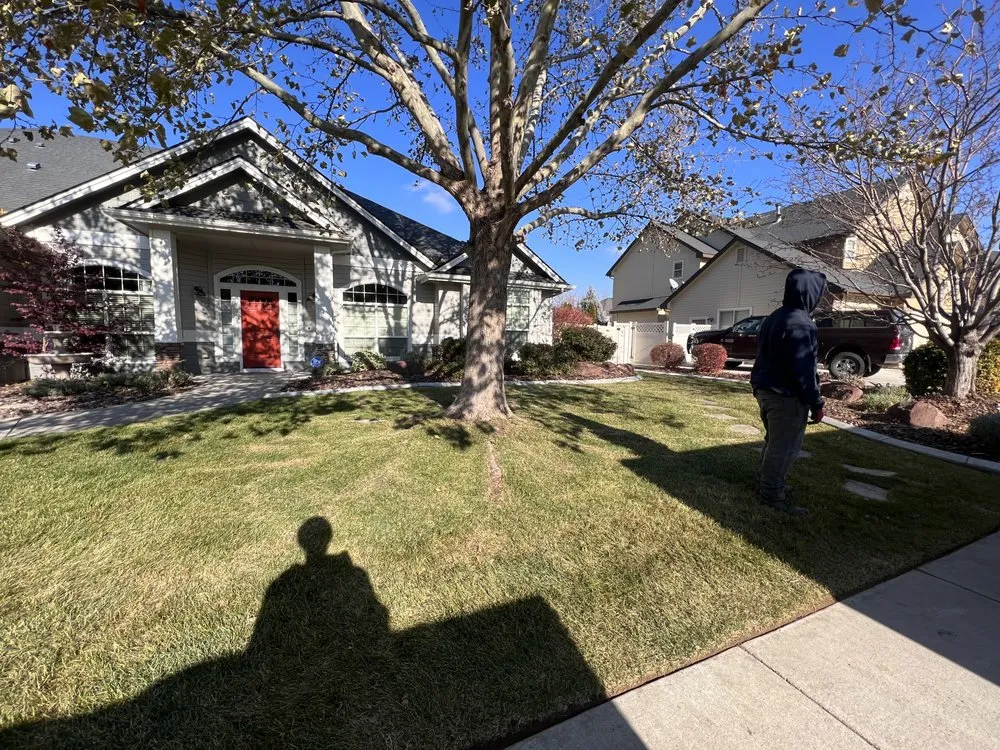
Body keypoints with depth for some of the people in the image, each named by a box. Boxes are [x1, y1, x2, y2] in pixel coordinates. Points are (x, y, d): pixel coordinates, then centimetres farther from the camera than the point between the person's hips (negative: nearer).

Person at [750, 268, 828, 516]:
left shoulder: (774, 317, 12)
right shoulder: (801, 324, -19)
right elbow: (803, 369, -22)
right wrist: (816, 403, -14)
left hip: (765, 389, 10)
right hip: (786, 395, -10)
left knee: (774, 442, 21)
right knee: (784, 446, 1)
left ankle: (766, 484, 33)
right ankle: (772, 495, 11)